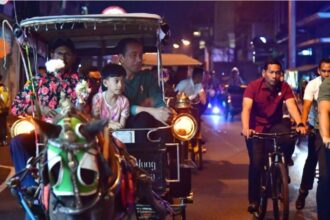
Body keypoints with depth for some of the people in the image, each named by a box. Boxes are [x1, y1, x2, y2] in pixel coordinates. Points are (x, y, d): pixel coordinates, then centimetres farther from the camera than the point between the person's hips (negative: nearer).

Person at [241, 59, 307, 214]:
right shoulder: (253, 86, -18)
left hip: (274, 125, 2)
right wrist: (245, 128, -46)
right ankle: (253, 200, 6)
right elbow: (246, 108, -29)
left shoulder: (284, 87, -11)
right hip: (256, 127, -2)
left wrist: (299, 124, -41)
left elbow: (292, 106, -23)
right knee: (256, 163, -10)